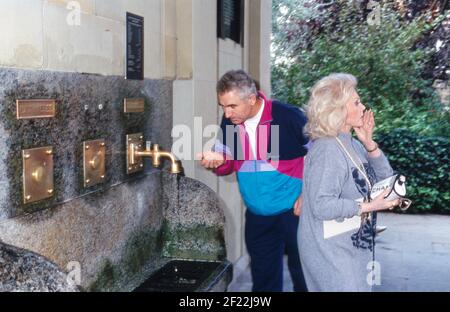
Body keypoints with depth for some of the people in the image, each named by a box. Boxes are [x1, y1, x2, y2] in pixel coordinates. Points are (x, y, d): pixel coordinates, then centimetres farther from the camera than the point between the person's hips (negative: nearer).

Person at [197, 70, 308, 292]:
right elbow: (227, 163, 6)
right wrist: (218, 161, -17)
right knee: (263, 278, 18)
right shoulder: (229, 122, -3)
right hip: (257, 216, 5)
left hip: (294, 211, -5)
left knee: (304, 275, 10)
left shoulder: (289, 116, -20)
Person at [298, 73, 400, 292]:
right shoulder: (326, 149, -22)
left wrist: (369, 143, -4)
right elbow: (322, 206, -27)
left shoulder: (352, 144, 6)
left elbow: (385, 178, 8)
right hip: (331, 252, -9)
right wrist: (370, 206, -22)